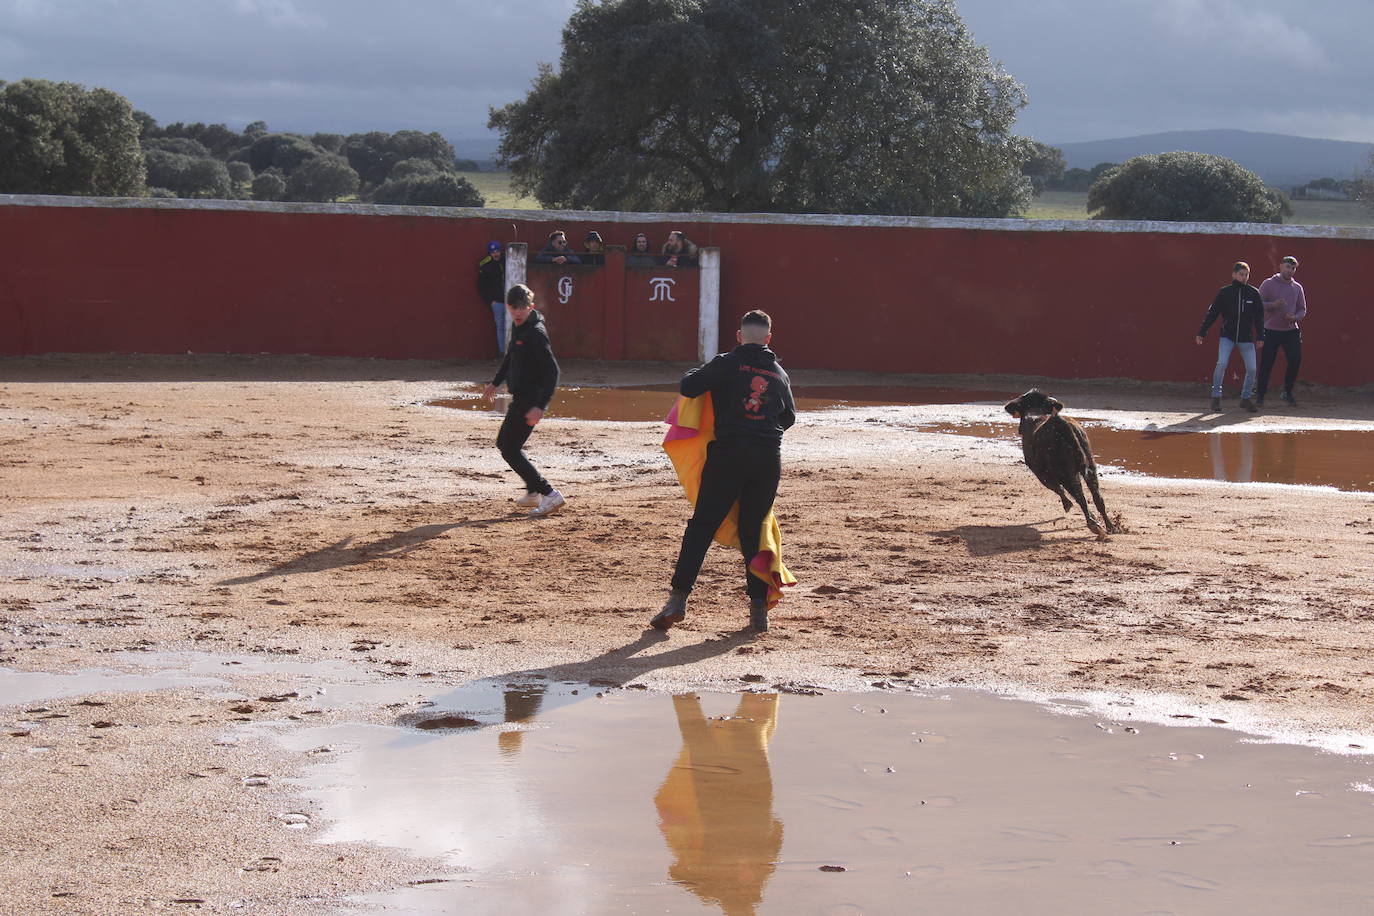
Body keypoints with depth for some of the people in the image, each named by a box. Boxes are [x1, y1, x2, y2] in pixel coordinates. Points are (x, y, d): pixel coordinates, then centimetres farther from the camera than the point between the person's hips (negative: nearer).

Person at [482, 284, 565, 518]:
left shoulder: (536, 333, -21)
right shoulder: (518, 327, 8)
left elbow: (552, 371, -25)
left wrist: (540, 407, -32)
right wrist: (496, 382, 36)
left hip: (530, 400, -10)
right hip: (520, 398, 10)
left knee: (509, 449, -9)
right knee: (505, 444, 21)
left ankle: (549, 495, -12)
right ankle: (533, 492, 29)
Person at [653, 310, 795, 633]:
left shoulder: (727, 364, -2)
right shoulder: (779, 374, 13)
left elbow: (687, 387, -6)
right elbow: (789, 418, 24)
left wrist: (699, 375, 15)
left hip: (728, 454, -3)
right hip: (768, 459, 3)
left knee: (702, 525, -1)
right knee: (754, 530, 10)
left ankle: (679, 597, -9)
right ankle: (759, 607, 4)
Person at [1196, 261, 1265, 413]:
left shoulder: (1253, 293, 2)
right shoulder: (1224, 292, -2)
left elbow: (1259, 317, 7)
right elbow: (1212, 313, 1)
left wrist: (1260, 337, 2)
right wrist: (1201, 333, -2)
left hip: (1246, 338, 2)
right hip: (1227, 336, -2)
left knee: (1251, 369, -3)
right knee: (1221, 364, -17)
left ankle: (1246, 399, 14)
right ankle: (1216, 397, -3)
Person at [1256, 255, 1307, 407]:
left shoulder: (1297, 288, 11)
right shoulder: (1268, 284, -1)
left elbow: (1302, 309, 14)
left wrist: (1294, 318, -8)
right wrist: (1273, 305, -21)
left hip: (1291, 331, 3)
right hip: (1271, 331, -3)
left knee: (1295, 360, -7)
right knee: (1266, 363, -3)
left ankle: (1287, 393, 10)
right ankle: (1260, 395, 8)